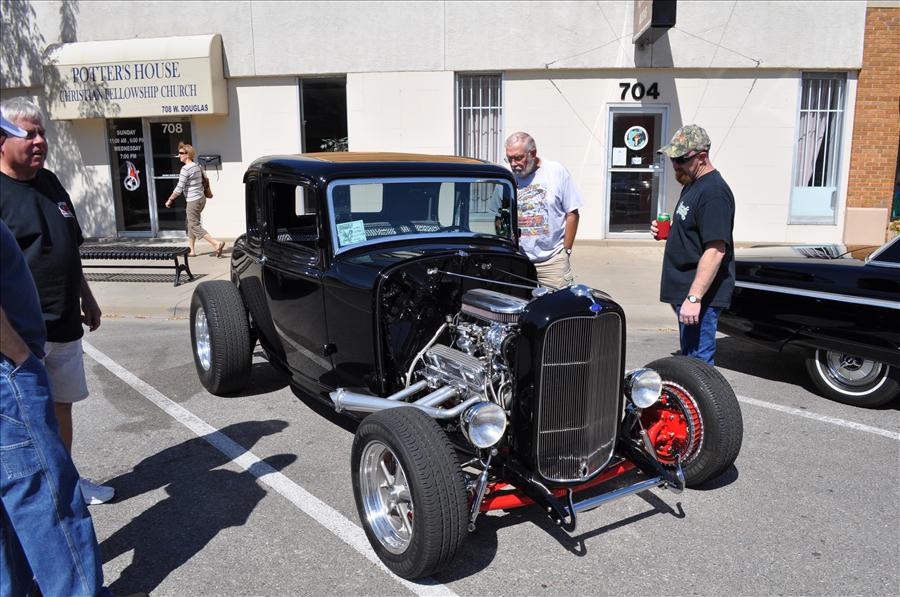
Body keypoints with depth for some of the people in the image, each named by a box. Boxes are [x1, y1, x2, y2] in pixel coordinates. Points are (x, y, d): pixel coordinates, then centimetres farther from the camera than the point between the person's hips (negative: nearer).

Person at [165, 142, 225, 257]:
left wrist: (170, 200, -6)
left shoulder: (185, 169, -17)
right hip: (201, 198, 9)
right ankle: (191, 250, 20)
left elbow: (179, 188, -16)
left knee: (194, 226, -4)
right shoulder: (197, 166, 9)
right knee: (190, 224, 16)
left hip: (193, 200, -9)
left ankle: (217, 244, -13)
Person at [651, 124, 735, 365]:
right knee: (689, 358, 18)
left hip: (700, 295, -10)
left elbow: (715, 250, -24)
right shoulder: (692, 184, 16)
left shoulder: (713, 192, -17)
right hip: (686, 291, 10)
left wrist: (694, 298, -27)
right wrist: (666, 230, 8)